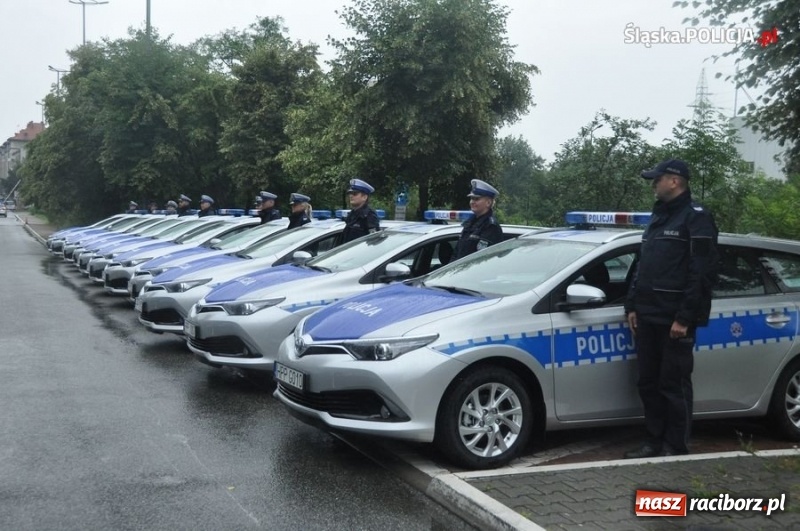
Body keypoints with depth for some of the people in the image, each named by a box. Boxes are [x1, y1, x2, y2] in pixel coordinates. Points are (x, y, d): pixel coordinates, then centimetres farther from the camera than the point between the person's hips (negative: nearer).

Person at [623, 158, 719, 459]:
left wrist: (685, 317, -19)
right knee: (648, 384, 11)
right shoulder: (658, 217, 19)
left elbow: (702, 272, -15)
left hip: (674, 319, -8)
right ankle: (654, 443, 20)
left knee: (674, 386, -2)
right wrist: (632, 306, 14)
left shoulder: (696, 218, -7)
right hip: (647, 317, 8)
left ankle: (675, 448, 7)